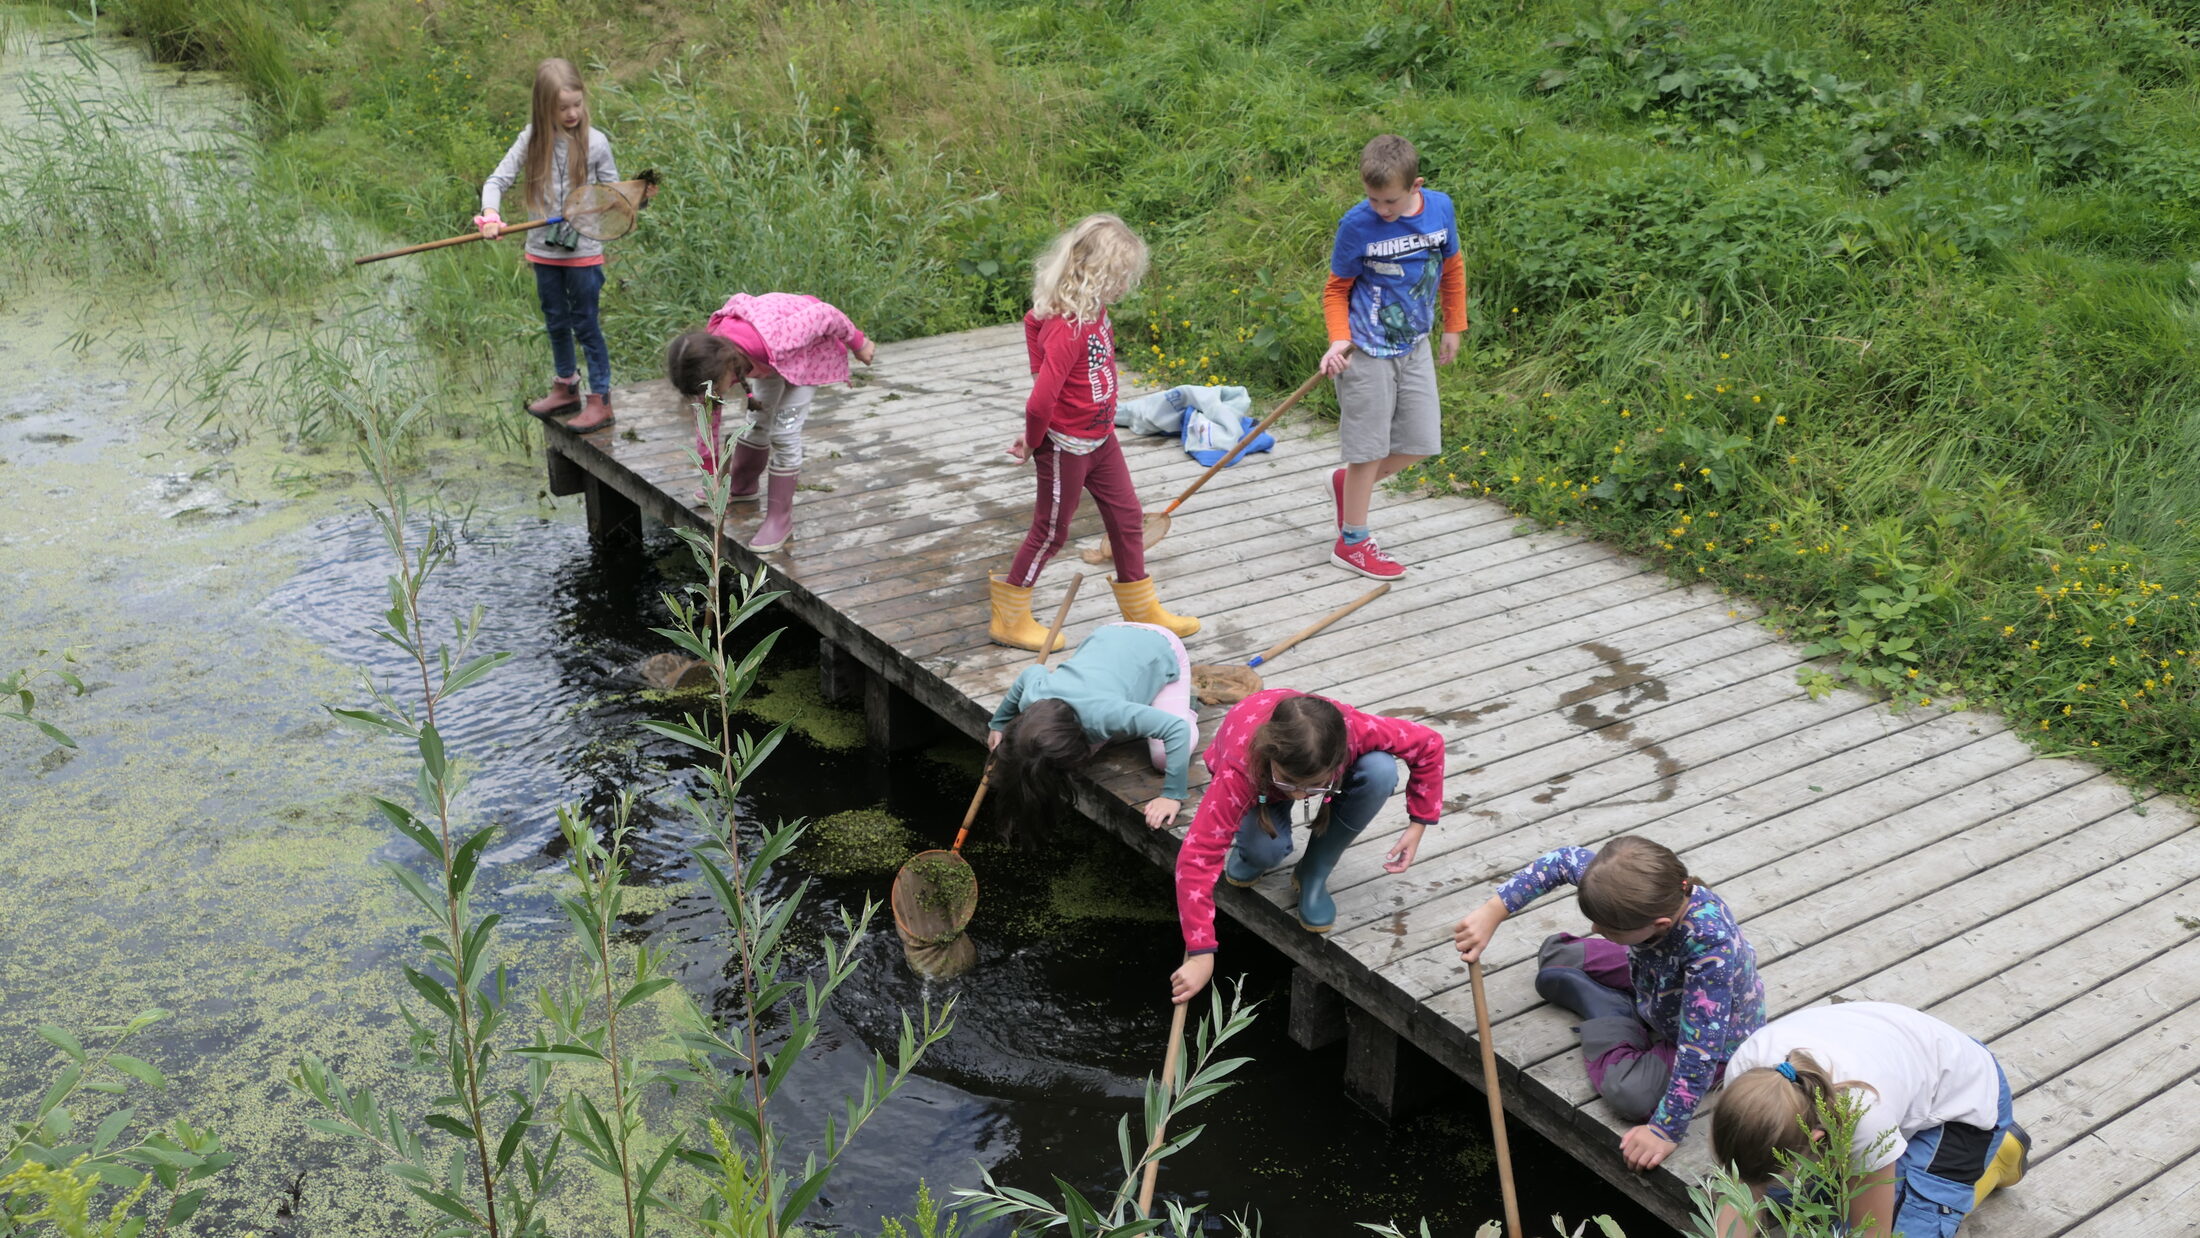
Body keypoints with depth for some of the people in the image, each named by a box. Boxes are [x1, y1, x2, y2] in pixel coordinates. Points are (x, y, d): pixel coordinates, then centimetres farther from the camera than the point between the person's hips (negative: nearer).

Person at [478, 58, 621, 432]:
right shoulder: (533, 139, -5)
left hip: (583, 250, -3)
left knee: (586, 325, 2)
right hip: (544, 249, 3)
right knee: (556, 322, 17)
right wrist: (490, 215, -22)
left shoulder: (594, 143, -9)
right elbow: (497, 180, -4)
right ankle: (565, 388, 34)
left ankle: (600, 400, 11)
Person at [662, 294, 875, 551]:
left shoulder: (774, 339, -46)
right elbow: (709, 416, -9)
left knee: (785, 431, -11)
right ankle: (741, 487, 38)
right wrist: (710, 470, -1)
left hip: (812, 346, -5)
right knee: (758, 420, 13)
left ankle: (779, 519, -1)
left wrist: (857, 342, -13)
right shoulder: (712, 359, -25)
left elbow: (824, 315, -30)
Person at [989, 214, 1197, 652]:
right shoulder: (1069, 330, -31)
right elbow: (1040, 403, -34)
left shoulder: (1093, 308, -2)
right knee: (1051, 530, 6)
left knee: (1127, 517, 16)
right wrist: (1033, 441, -15)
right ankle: (1009, 619, 24)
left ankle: (1143, 610, 32)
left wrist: (1042, 369, 13)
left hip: (1100, 439, 9)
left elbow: (1034, 318, 19)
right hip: (1067, 448, -9)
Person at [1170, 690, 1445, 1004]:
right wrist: (1200, 954, -48)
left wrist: (1418, 824, -22)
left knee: (1380, 770, -31)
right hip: (1258, 783, -2)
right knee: (1265, 850, -34)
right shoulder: (1240, 769, -45)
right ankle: (1249, 850, 7)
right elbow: (1197, 855, -46)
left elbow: (1428, 744, -23)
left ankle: (1313, 876, -9)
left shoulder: (1355, 731, -41)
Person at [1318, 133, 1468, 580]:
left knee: (1421, 443, 9)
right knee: (1370, 448, 1)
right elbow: (1336, 289, -4)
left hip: (1414, 347, 5)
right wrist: (1339, 339, -19)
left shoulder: (1440, 208, -4)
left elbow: (1452, 267, 13)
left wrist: (1453, 327, 18)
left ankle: (1347, 481, 34)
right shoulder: (1357, 224, -15)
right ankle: (1352, 543, 17)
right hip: (1367, 353, -5)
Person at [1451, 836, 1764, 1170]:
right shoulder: (1654, 886, -30)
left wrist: (1667, 1132, -31)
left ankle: (1609, 1017, 0)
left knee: (1628, 1092, -27)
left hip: (1717, 1037, -6)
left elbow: (1700, 1052, -39)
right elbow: (1566, 861, -15)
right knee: (1554, 965, 5)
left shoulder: (1710, 950, -47)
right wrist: (1492, 913, -22)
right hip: (1658, 982, 6)